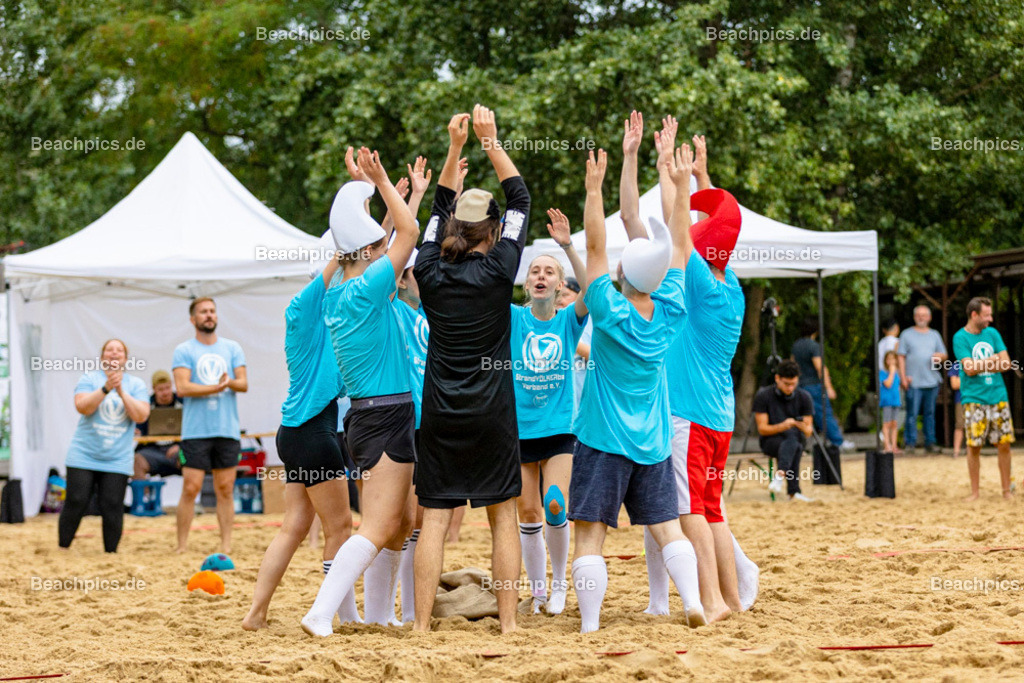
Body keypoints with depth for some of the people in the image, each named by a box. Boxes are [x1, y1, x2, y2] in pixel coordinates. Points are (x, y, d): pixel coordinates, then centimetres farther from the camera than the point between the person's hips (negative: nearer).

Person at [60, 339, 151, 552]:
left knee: (113, 508, -4)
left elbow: (141, 416, -7)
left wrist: (121, 392, -16)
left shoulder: (136, 384, 7)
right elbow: (82, 407, -13)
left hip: (117, 460, 1)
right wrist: (106, 388, -23)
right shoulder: (89, 378, 3)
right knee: (76, 503, -5)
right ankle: (62, 549, 7)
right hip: (84, 455, -1)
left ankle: (111, 554, 7)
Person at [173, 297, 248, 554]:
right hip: (196, 432, -3)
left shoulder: (232, 348, 13)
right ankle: (182, 547, -1)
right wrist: (216, 387, -16)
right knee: (190, 489, -7)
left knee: (225, 489, 4)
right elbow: (183, 387, -9)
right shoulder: (183, 351, 3)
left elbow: (244, 383, 6)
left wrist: (231, 382, -16)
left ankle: (226, 545, 7)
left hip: (228, 430, 3)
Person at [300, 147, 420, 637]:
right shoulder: (366, 290, -14)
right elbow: (409, 232, -11)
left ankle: (377, 615, 20)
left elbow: (373, 248, 26)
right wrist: (381, 182, -1)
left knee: (396, 526, 17)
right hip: (388, 417, -10)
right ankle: (320, 616, -22)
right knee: (378, 529, -13)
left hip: (366, 418, 10)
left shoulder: (336, 293, 10)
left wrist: (381, 189, 25)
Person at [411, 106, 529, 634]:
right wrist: (490, 140, 8)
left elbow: (439, 212, 17)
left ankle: (421, 624, -2)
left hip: (440, 413, 2)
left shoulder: (430, 272, 1)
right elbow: (520, 198, 4)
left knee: (434, 519, 1)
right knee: (502, 517, 5)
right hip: (491, 413, -2)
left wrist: (454, 148, 17)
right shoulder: (497, 269, -6)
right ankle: (508, 620, 4)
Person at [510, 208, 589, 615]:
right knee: (528, 514, 4)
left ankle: (559, 581, 6)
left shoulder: (568, 322, 1)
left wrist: (568, 247, -31)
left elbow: (590, 291, -17)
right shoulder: (514, 319, 2)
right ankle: (538, 592, 18)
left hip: (559, 429, -1)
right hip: (519, 429, 1)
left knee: (555, 507, -15)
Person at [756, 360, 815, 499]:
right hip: (771, 441, -2)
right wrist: (782, 427, -26)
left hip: (796, 438, 2)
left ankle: (780, 475, -55)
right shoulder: (763, 396, -6)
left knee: (792, 436, -36)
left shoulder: (804, 397, 0)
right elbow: (762, 429, -7)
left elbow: (808, 432, 0)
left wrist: (803, 426, -25)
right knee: (793, 447, -36)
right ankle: (794, 491, -47)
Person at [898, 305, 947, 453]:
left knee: (930, 413, 6)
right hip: (913, 382, -3)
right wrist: (903, 377, -6)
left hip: (932, 381, 3)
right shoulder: (907, 334, 8)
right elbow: (901, 357, 4)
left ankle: (930, 443, 11)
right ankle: (910, 443, -4)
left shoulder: (934, 335, 18)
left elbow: (944, 355, 19)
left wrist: (939, 356, -6)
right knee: (912, 414, -7)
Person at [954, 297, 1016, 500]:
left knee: (1004, 444, 2)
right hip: (974, 398, -4)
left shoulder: (992, 333, 11)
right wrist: (993, 361, -2)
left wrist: (981, 365, -8)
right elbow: (969, 369, -13)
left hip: (998, 396, 4)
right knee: (974, 445, -4)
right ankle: (974, 492, 5)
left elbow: (1006, 363, 4)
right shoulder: (960, 337, -4)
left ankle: (1007, 490, 11)